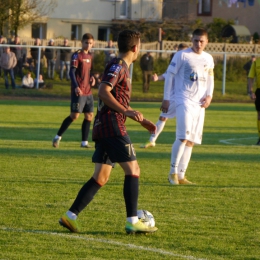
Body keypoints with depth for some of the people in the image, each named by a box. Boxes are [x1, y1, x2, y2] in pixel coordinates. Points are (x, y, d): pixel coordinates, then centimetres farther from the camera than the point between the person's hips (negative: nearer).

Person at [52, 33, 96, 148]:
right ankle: (57, 137, 2)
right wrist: (76, 87, -26)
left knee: (89, 115, 5)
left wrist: (92, 78, 5)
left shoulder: (90, 56, 15)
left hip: (88, 91, 8)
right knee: (74, 115, -10)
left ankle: (84, 142, 11)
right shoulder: (77, 55, -8)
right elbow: (72, 72, -15)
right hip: (78, 91, -8)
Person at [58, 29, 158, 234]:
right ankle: (133, 222, -7)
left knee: (101, 177, 8)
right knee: (133, 170, -6)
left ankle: (70, 216, 3)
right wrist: (126, 111, -25)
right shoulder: (118, 66, -9)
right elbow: (103, 92, -22)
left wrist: (141, 120, 29)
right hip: (113, 127, -10)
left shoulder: (122, 68, 22)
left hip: (103, 128, 10)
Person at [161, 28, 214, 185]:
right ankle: (173, 172, -8)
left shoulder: (209, 59, 12)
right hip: (184, 100, -6)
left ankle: (181, 175, 11)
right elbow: (170, 75, -2)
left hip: (200, 103, 6)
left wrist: (209, 96, 4)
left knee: (191, 140, 5)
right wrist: (166, 99, -5)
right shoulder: (182, 55, -4)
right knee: (184, 136, -18)